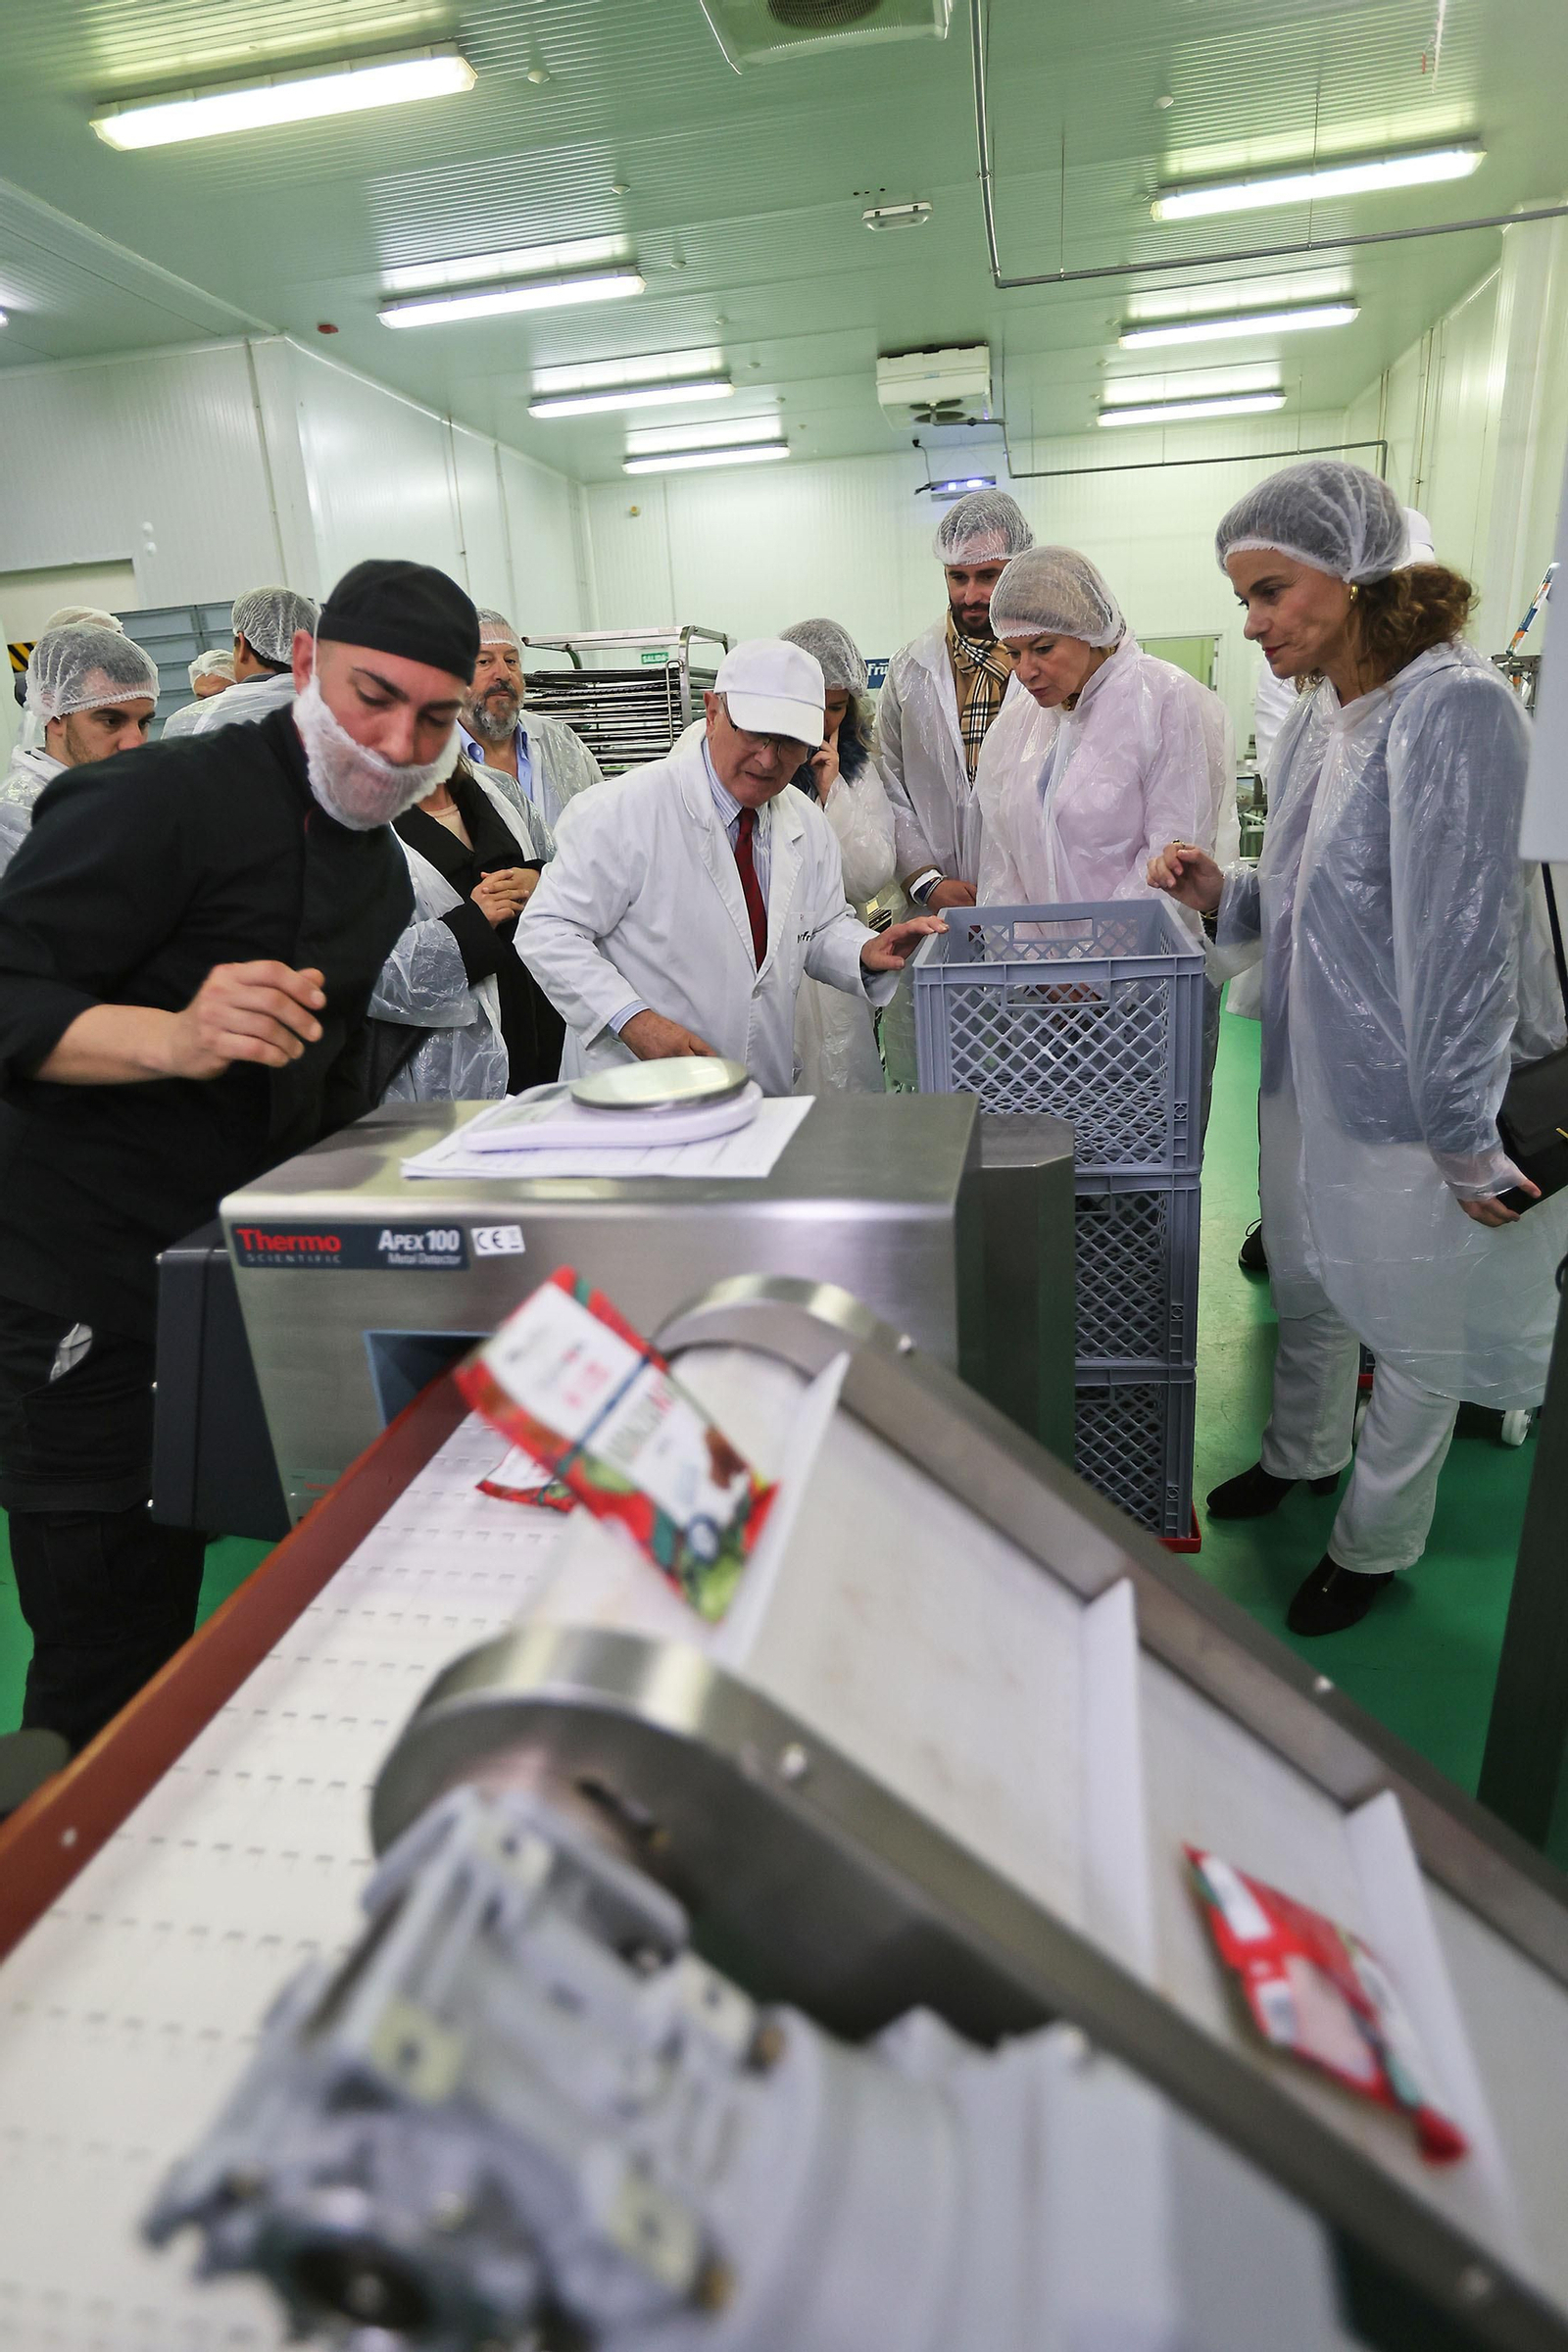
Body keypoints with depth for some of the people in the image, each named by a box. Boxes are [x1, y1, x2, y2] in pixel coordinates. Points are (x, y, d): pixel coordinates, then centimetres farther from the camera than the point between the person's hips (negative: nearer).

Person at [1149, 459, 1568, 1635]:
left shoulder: (1454, 710, -21)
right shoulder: (1320, 712, 6)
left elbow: (1462, 941, -22)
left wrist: (1467, 1142, -19)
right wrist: (1227, 895, -3)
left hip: (1407, 1099, -8)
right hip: (1310, 1069, 8)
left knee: (1412, 1334, 12)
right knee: (1308, 1291, 24)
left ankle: (1375, 1543, 33)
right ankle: (1301, 1453, 49)